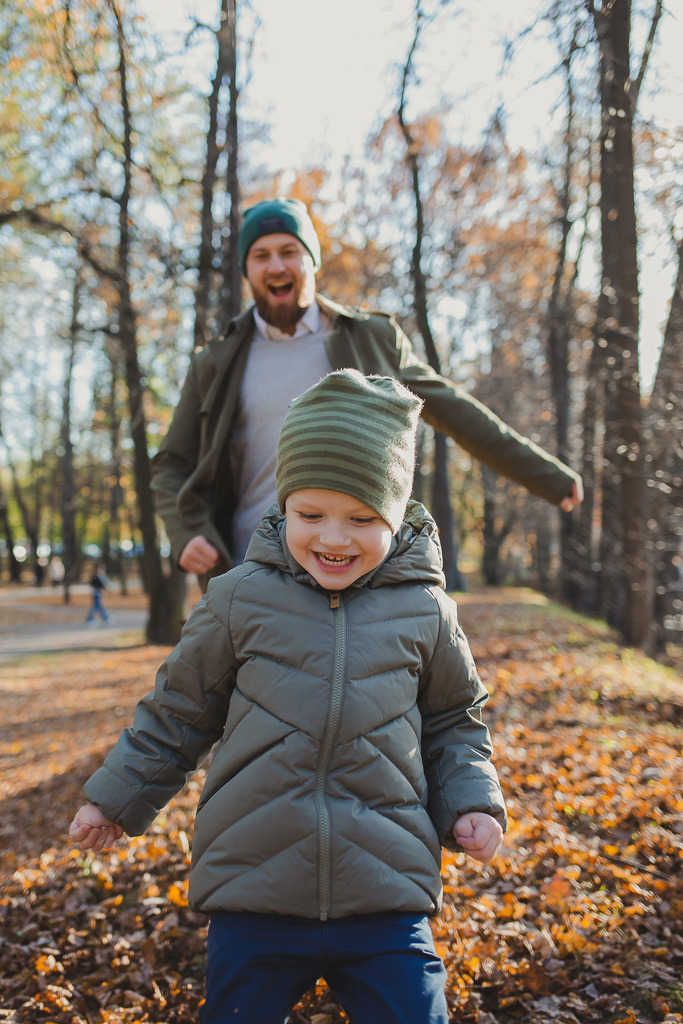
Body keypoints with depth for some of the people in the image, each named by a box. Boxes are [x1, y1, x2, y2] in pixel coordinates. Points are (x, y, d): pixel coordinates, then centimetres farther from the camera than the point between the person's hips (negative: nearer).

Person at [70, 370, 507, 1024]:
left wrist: (472, 802, 2)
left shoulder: (423, 610, 0)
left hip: (385, 903, 0)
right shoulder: (240, 600, -2)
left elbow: (454, 719, 16)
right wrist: (116, 797, 15)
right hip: (252, 900, 0)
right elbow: (178, 711, 11)